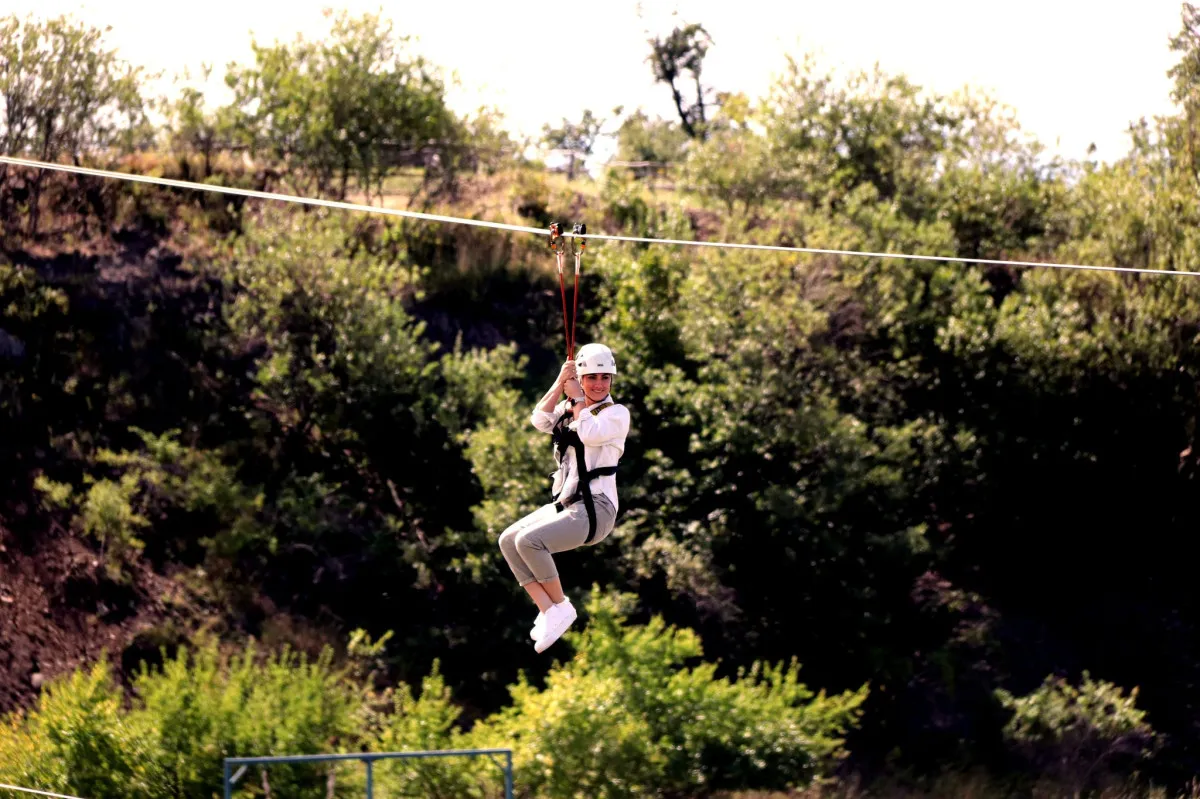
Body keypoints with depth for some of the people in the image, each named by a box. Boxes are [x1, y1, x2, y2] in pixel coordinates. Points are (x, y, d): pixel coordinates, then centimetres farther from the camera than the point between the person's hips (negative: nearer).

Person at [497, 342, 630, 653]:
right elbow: (539, 419, -2)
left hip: (595, 509, -8)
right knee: (508, 540, -5)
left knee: (529, 540, -24)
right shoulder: (568, 410, 15)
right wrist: (561, 383, -9)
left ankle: (560, 607, -6)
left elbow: (590, 433, -21)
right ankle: (549, 612, -7)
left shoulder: (617, 413, -3)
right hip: (564, 505, 8)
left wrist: (578, 399, -8)